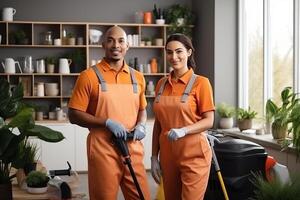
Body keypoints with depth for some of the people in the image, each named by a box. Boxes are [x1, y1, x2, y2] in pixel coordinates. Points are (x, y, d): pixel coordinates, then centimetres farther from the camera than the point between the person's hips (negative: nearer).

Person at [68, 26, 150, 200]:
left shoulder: (137, 77, 11)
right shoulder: (89, 76, -4)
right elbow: (74, 115, -6)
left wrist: (141, 125, 1)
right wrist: (107, 122, -16)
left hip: (133, 149, 4)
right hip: (103, 151, -4)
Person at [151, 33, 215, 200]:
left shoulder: (200, 82, -6)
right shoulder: (162, 83, 9)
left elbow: (209, 121, -8)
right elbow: (158, 123, 11)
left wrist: (183, 131, -24)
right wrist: (154, 156, 8)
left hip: (194, 155, -5)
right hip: (167, 155, 5)